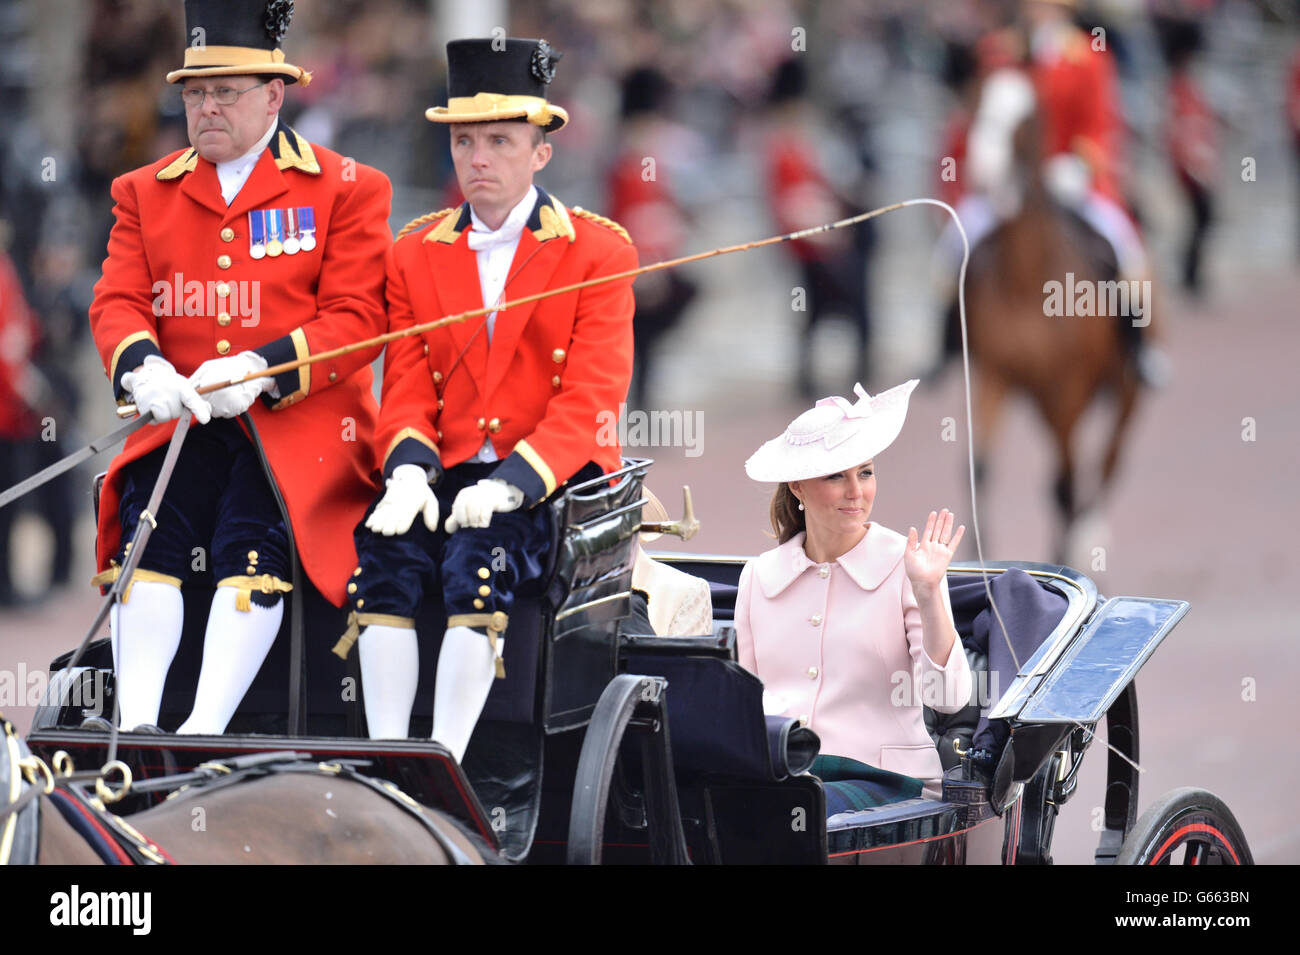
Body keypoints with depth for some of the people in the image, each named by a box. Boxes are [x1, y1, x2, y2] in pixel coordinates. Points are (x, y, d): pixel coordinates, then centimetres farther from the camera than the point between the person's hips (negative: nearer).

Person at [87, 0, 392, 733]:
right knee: (148, 530, -25)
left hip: (298, 419, -3)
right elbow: (118, 301, 8)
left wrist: (261, 368, -19)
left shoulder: (345, 189, 7)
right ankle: (137, 726, -31)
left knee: (254, 541, -29)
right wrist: (141, 368, -16)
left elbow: (357, 318, -3)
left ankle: (205, 734, -35)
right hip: (181, 418, 3)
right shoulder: (147, 193, 18)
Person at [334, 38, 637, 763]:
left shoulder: (598, 252, 1)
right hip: (449, 476, 4)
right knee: (385, 553, -27)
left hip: (554, 482, -3)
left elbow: (588, 403, -8)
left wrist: (510, 485, -22)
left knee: (477, 556, -32)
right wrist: (408, 470, -13)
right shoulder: (417, 253, 14)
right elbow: (407, 392, 10)